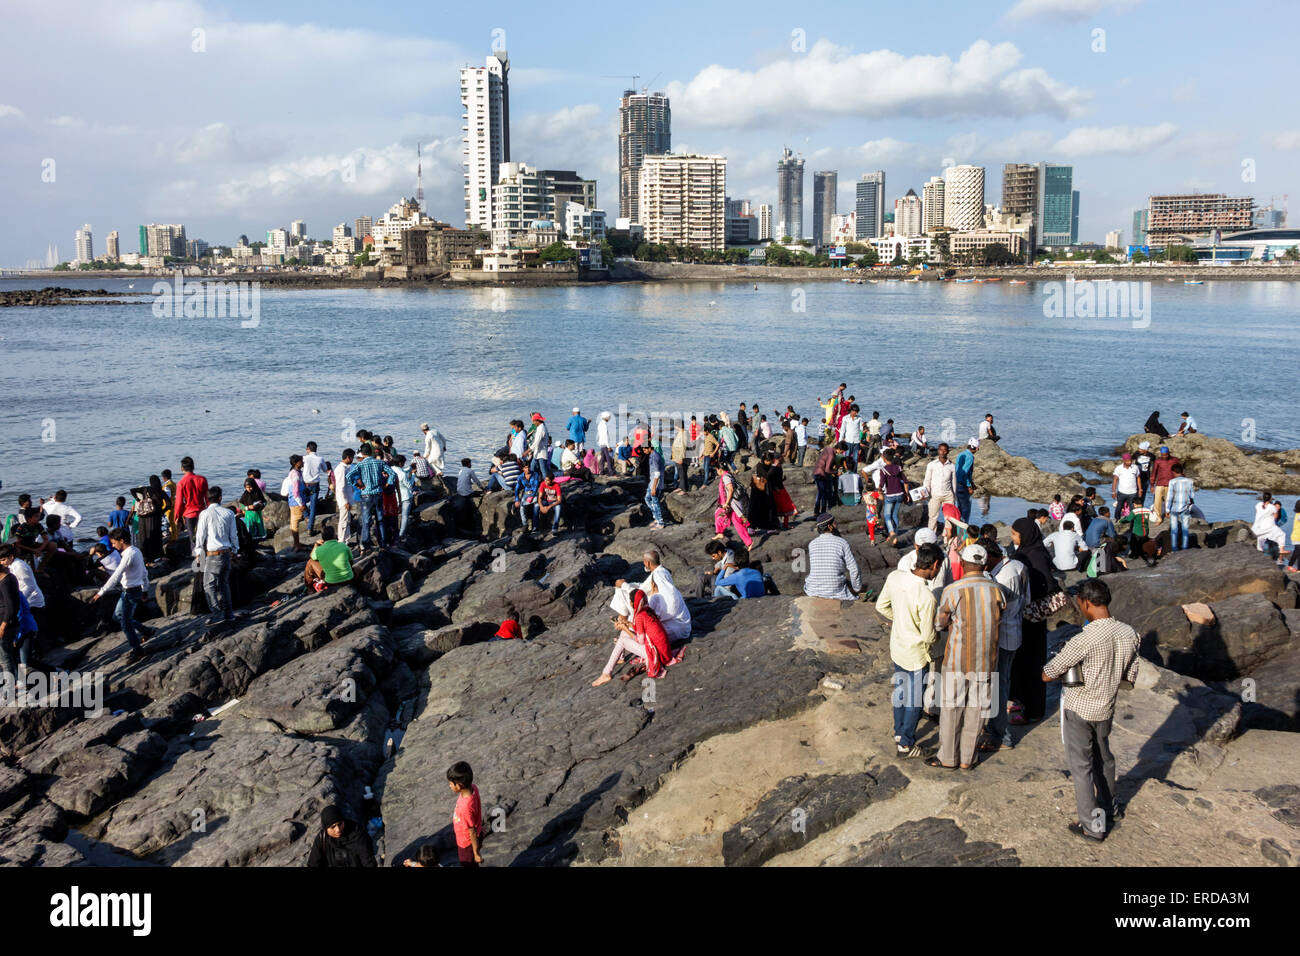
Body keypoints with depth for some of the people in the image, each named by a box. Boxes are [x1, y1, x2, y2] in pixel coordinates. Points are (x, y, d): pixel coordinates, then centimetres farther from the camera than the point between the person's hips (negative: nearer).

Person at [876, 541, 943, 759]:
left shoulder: (895, 576, -13)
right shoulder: (926, 597, -32)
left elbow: (881, 606, 2)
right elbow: (929, 636, -22)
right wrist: (939, 634, 0)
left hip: (896, 647, 7)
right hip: (916, 653, -7)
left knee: (900, 690, 25)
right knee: (915, 700, 12)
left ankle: (899, 732, 42)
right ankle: (906, 745, 25)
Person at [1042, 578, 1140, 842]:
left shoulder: (1084, 640, -29)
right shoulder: (1129, 634, -9)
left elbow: (1047, 674, -22)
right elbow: (1130, 676, 3)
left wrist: (1068, 673, -3)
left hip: (1079, 709, -6)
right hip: (1106, 708, 6)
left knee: (1081, 766, 8)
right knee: (1103, 757, 26)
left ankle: (1093, 825, 16)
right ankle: (1111, 807, 45)